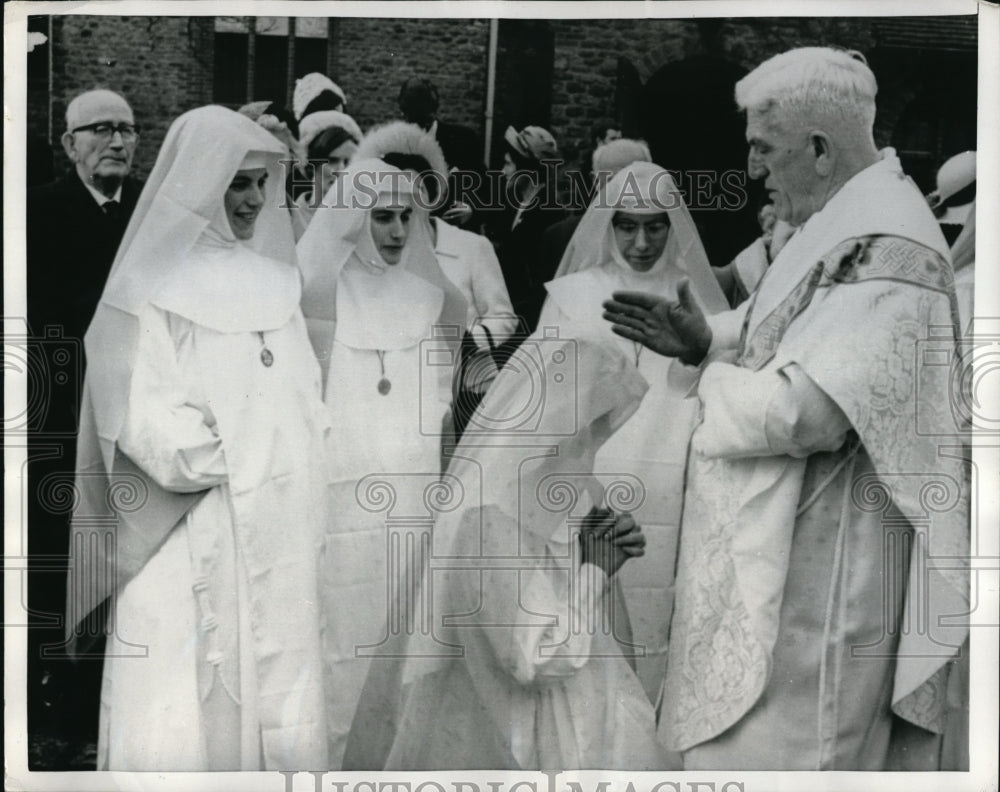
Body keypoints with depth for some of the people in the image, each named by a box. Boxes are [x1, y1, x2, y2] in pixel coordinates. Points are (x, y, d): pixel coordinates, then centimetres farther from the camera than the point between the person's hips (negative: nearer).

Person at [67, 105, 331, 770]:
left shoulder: (272, 282, 12)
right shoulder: (148, 293, -5)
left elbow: (307, 408, 12)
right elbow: (148, 426, -13)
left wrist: (300, 479, -4)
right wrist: (253, 467, -7)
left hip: (278, 552, 5)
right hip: (186, 553, -5)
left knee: (279, 717, 7)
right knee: (181, 729, -2)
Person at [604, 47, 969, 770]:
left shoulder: (888, 251, -23)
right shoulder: (846, 225, 9)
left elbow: (806, 413, -30)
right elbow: (785, 328, 23)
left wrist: (714, 377, -12)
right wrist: (705, 337, 4)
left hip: (819, 569, -10)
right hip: (782, 548, 10)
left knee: (776, 744, 0)